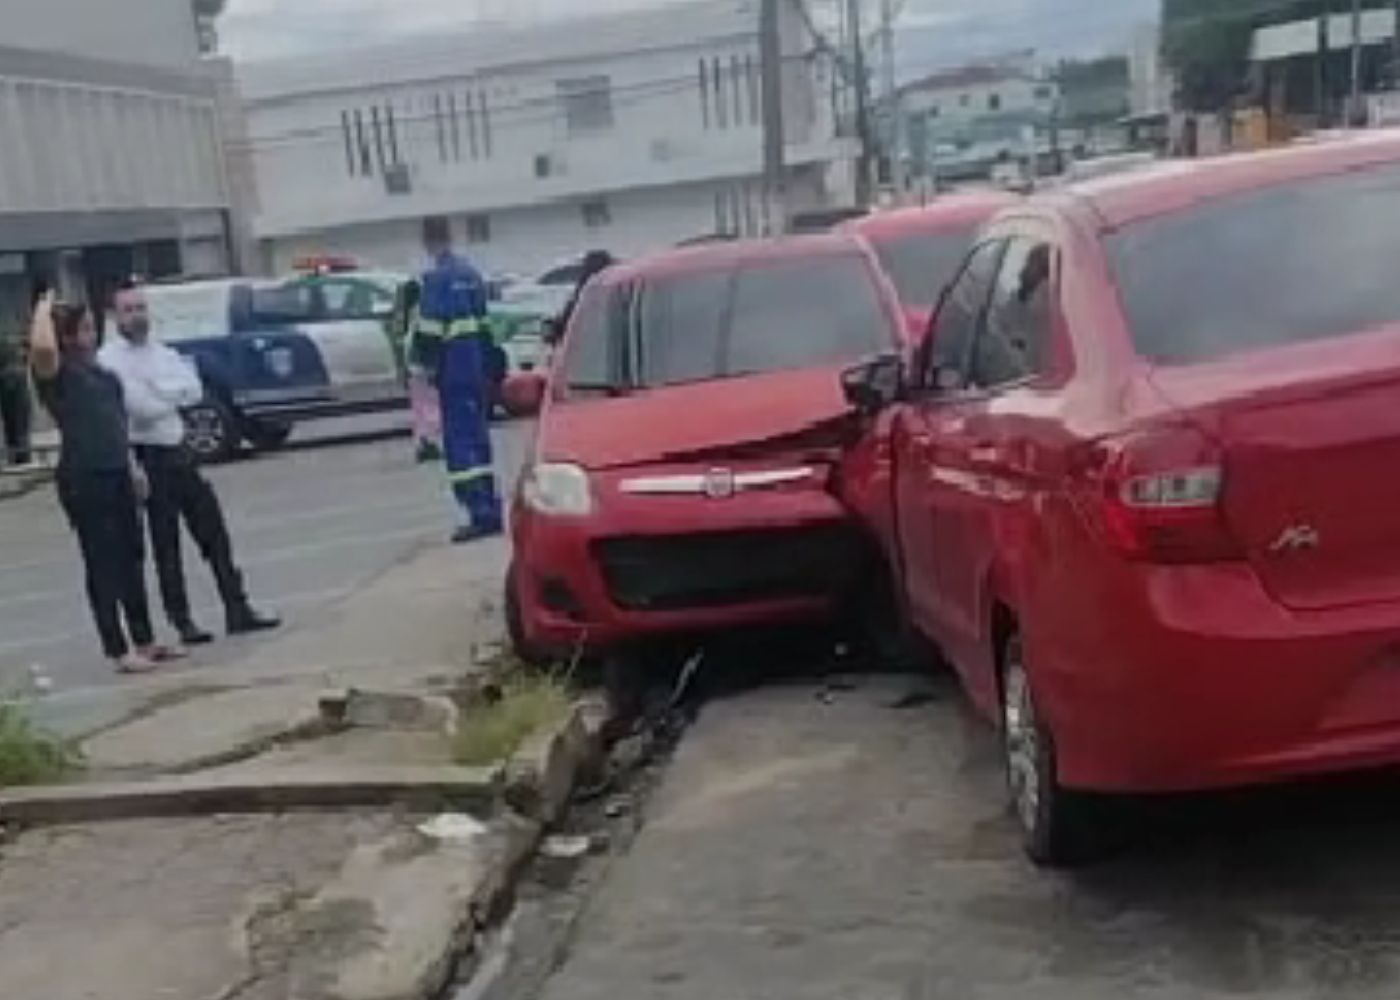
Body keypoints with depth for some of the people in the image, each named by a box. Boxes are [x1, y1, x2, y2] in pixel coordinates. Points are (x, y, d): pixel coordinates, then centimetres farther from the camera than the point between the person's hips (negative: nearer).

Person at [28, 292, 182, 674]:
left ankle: (144, 640, 25)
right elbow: (42, 347, -32)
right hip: (82, 480, -8)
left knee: (131, 560, 14)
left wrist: (132, 467, 18)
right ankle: (118, 651, 4)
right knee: (103, 566, -2)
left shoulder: (104, 374, 15)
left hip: (117, 475, 8)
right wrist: (44, 310, -15)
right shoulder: (57, 374, -9)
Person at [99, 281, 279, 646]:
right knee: (166, 546, 2)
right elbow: (140, 407, -19)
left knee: (214, 533, 6)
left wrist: (158, 392, -15)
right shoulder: (109, 359, -8)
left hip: (180, 454, 6)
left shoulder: (164, 353, 12)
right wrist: (173, 395, -6)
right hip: (147, 460, -6)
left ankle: (237, 611, 12)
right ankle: (183, 623, 10)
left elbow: (194, 391, -3)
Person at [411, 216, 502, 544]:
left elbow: (429, 331, -17)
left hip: (453, 372, -8)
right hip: (478, 367, 8)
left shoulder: (436, 278, -12)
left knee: (460, 442, -7)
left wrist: (424, 366, -9)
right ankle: (490, 510, 21)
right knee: (478, 437, 15)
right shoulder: (471, 274, 13)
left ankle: (479, 514, -13)